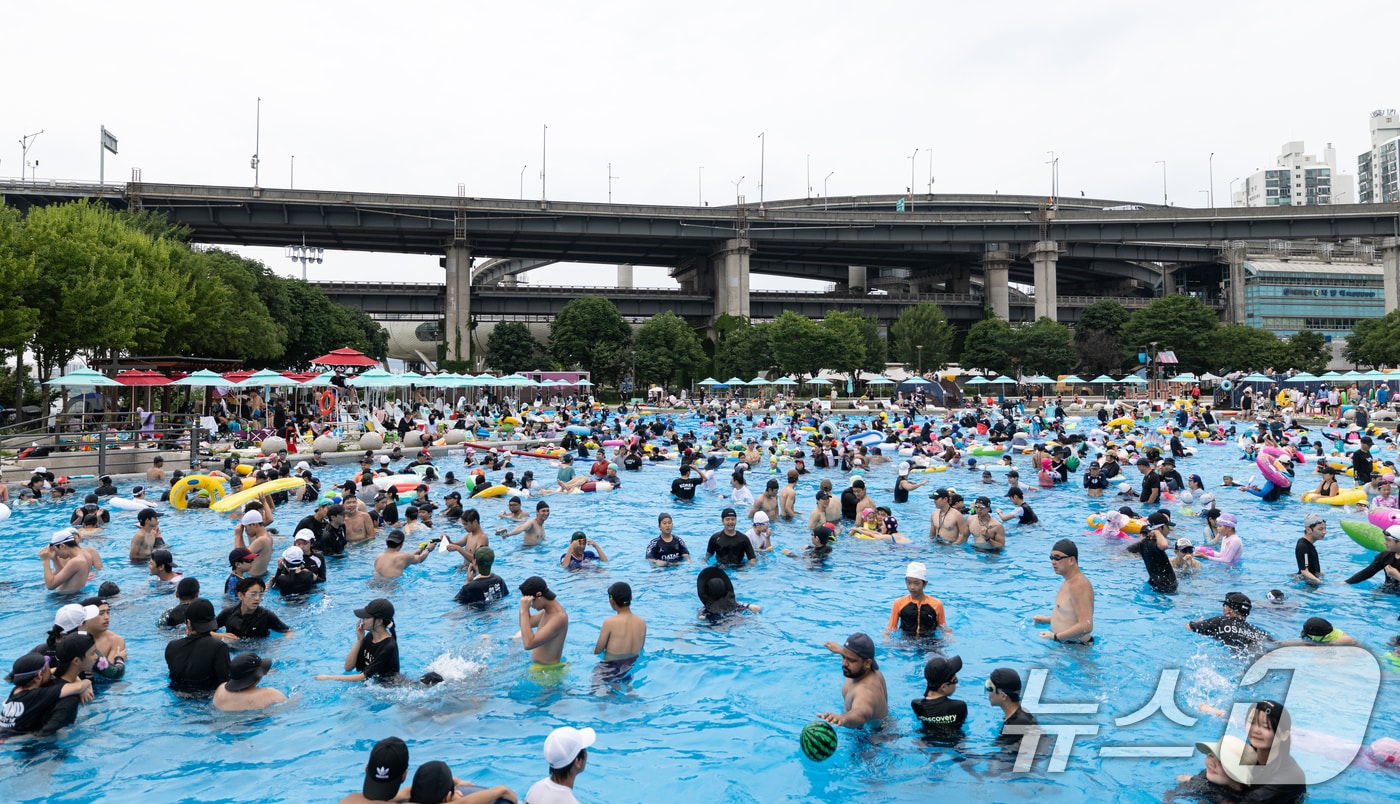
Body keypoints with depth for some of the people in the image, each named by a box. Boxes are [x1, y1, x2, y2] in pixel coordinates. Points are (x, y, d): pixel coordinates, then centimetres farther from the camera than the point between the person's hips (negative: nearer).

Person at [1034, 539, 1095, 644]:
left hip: (1077, 647, -9)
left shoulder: (1078, 585, -21)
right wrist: (1047, 619, 14)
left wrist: (1055, 637, -22)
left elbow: (1086, 626, -28)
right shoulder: (1069, 580, 12)